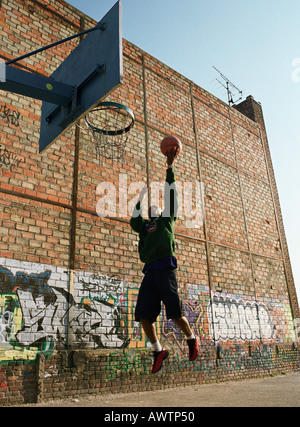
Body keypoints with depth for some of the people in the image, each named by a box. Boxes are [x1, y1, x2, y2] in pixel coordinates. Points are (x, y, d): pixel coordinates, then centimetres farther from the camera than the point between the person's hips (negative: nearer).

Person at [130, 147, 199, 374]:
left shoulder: (166, 220, 19)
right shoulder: (144, 226, 28)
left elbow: (171, 195, 14)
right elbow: (134, 221, 8)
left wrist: (170, 166, 13)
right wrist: (140, 199, 15)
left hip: (165, 267, -4)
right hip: (149, 271, 4)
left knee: (175, 314, -8)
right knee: (144, 316, -2)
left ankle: (192, 339, 20)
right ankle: (159, 351, 17)